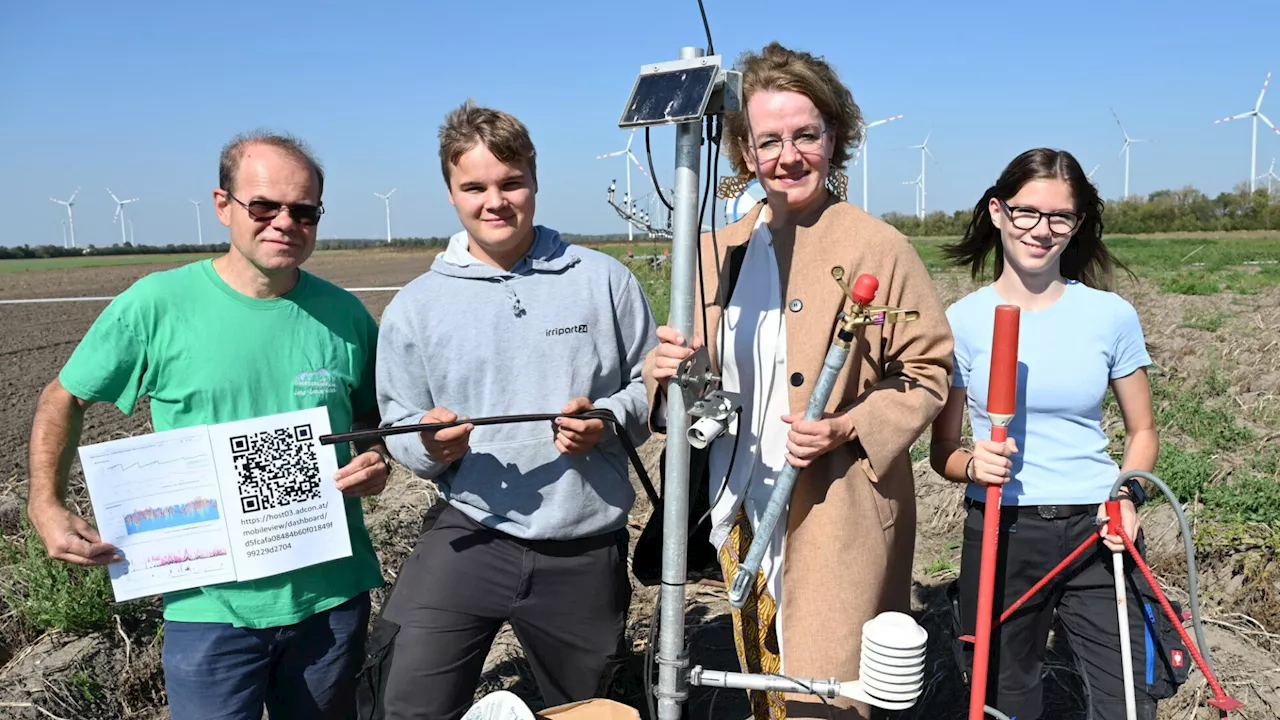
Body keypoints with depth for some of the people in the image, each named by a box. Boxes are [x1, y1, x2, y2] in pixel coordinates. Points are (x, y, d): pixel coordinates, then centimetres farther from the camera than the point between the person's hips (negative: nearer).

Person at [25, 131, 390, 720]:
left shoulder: (343, 314, -1)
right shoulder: (157, 304, -8)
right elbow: (64, 400, 4)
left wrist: (377, 461, -9)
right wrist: (46, 506, -9)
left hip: (333, 594, 3)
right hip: (210, 604, -2)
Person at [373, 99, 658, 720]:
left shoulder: (604, 280, -1)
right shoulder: (414, 307, 1)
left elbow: (652, 384, 5)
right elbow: (399, 431, 6)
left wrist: (609, 419, -15)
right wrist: (430, 445, -17)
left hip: (587, 551, 1)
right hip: (472, 535, 0)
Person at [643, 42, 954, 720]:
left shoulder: (877, 247, -10)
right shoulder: (719, 250, 6)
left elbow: (928, 369, -4)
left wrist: (849, 427, -19)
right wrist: (668, 374, -10)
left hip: (840, 518, -5)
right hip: (742, 516, 6)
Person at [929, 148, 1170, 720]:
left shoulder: (1112, 315, -1)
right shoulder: (962, 321, -3)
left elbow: (1142, 430, 10)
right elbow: (942, 451, 2)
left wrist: (1128, 494, -8)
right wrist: (973, 464, -19)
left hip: (1096, 533, 1)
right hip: (1000, 536, 0)